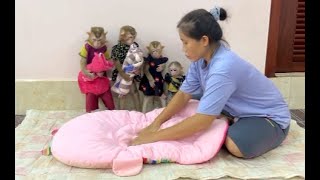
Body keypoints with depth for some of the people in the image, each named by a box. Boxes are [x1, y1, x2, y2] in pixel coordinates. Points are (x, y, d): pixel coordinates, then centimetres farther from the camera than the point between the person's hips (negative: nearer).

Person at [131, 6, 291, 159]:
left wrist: (155, 136, -32)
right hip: (238, 111, 8)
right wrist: (156, 123, -17)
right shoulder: (201, 57, -10)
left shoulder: (223, 68, -36)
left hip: (269, 117, -7)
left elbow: (201, 121, -37)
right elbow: (184, 94, -5)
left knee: (236, 146, -36)